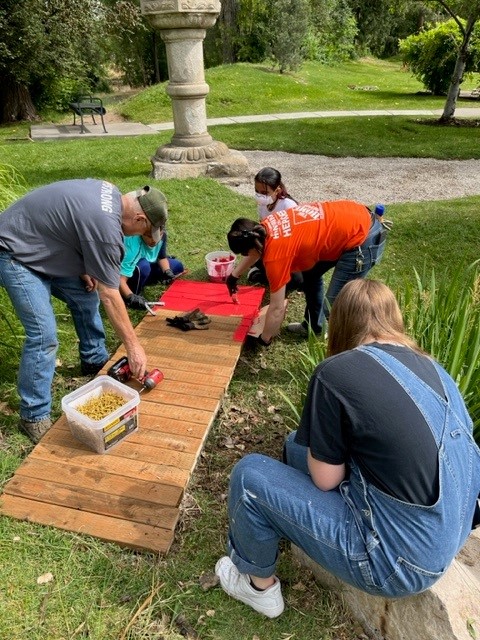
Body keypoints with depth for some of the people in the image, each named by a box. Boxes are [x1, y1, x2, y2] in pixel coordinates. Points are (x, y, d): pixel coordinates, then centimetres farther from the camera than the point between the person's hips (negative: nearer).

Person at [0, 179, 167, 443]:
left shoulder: (111, 193, -2)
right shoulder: (107, 227, -30)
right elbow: (110, 296, -25)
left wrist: (84, 268, 1)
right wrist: (134, 346, -16)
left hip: (43, 248, 10)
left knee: (86, 296, 13)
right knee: (44, 335, -15)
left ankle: (95, 360, 32)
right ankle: (33, 417, -2)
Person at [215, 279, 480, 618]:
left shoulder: (337, 372, -21)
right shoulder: (432, 367, 1)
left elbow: (325, 479, -13)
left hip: (400, 562, -7)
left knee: (250, 474, 1)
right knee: (299, 443, 17)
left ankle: (259, 586, 25)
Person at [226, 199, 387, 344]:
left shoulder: (276, 255, -21)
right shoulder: (266, 226, 1)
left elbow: (277, 309, -11)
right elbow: (257, 249, 27)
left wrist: (264, 340, 4)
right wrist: (235, 273, 35)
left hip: (363, 238, -10)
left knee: (332, 306, -6)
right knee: (311, 272, 22)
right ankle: (313, 325, 36)